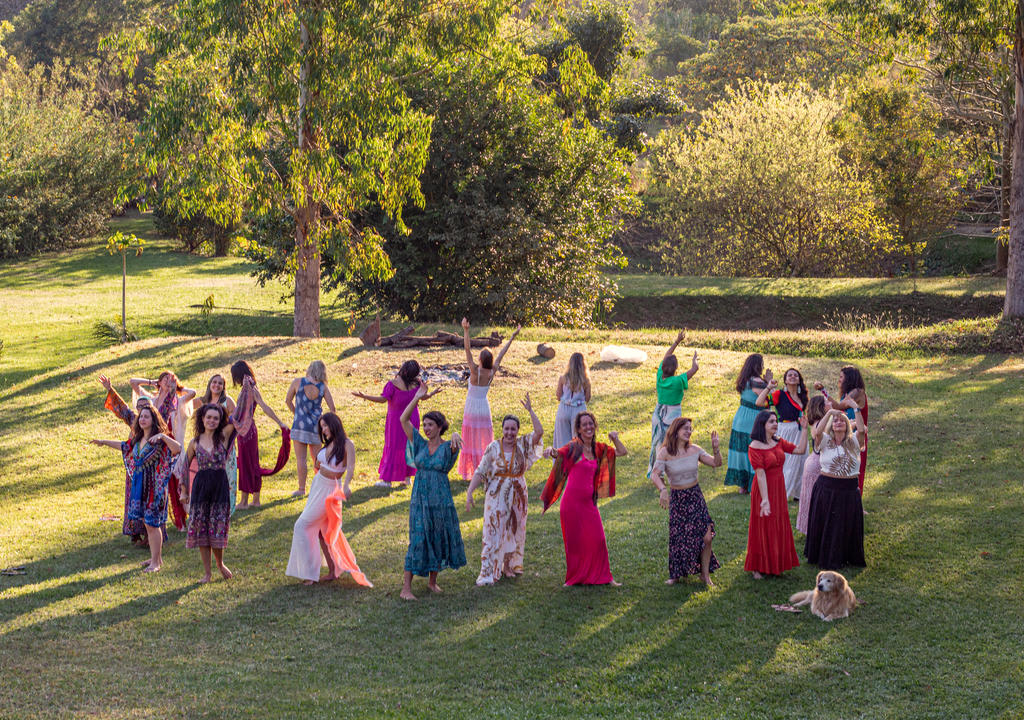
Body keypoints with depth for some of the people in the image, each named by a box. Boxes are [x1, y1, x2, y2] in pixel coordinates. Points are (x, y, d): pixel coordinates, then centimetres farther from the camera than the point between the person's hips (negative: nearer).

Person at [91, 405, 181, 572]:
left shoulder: (159, 440, -12)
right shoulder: (137, 439, 11)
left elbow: (177, 449, -28)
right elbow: (125, 446, 31)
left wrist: (163, 436, -39)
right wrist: (104, 442, 35)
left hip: (154, 487, -7)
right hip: (139, 486, 7)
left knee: (151, 523, -5)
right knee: (147, 522, 12)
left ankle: (155, 562, 3)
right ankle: (156, 557, 24)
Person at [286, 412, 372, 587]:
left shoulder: (347, 445, -15)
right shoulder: (328, 444, 7)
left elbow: (351, 467, -31)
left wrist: (346, 485, -45)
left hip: (330, 490, -7)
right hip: (317, 485, 8)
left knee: (302, 525, -8)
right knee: (322, 530, 12)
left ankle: (309, 572, -3)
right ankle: (333, 571, 21)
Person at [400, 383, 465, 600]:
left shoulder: (448, 448, -3)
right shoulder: (420, 444, 5)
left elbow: (455, 441, -29)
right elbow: (403, 419, -2)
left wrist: (455, 436, -53)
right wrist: (418, 398, -8)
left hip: (441, 499, -1)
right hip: (420, 498, 1)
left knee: (439, 539, 8)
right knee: (418, 540, -5)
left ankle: (432, 581, 27)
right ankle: (406, 587, -4)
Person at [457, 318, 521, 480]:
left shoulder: (475, 371, -19)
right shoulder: (492, 372, -9)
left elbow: (467, 349, -26)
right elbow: (501, 354, 1)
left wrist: (465, 330, -32)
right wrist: (512, 337, 11)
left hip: (472, 407, -4)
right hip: (484, 407, 4)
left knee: (471, 440, 3)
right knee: (485, 440, 11)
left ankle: (471, 470, 6)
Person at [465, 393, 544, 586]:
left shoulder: (523, 445, -2)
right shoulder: (493, 448, -6)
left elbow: (539, 432, -16)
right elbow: (480, 472, -5)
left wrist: (530, 410, -22)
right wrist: (469, 492, -14)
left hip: (517, 496, 3)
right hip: (496, 496, -3)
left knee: (514, 530, 13)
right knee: (493, 531, -4)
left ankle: (509, 565, 29)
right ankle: (488, 573, -3)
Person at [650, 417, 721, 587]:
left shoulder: (694, 450, -2)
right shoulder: (665, 452, -11)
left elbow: (717, 463, 3)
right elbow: (655, 474, -21)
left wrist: (715, 448, -15)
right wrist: (662, 489, -39)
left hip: (695, 496, 2)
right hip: (676, 498, -2)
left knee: (706, 536, -5)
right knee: (678, 539, 3)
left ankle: (705, 574, 11)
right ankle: (676, 575, 24)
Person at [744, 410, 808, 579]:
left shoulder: (778, 442, 5)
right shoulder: (755, 447, -18)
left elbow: (800, 449, 6)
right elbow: (760, 474, -22)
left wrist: (804, 429, -1)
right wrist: (765, 499, -25)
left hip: (779, 489, 7)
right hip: (764, 489, -7)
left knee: (779, 528, 15)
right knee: (763, 528, 3)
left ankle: (776, 565, 29)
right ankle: (758, 568, 15)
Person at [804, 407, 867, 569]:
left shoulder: (853, 441, 1)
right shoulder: (825, 441, -1)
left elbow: (861, 430, -18)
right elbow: (818, 431, -21)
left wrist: (857, 410, -16)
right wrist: (830, 413, -21)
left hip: (849, 491, 1)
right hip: (826, 488, -1)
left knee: (847, 526, 9)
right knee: (825, 524, 9)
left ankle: (847, 557, 26)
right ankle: (824, 557, 25)